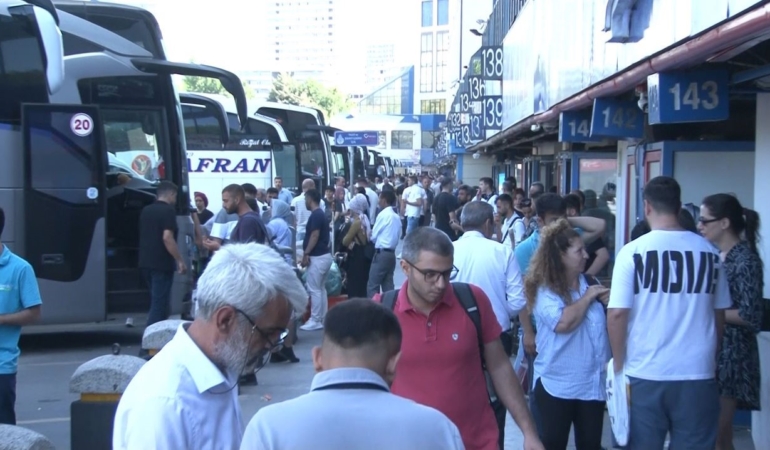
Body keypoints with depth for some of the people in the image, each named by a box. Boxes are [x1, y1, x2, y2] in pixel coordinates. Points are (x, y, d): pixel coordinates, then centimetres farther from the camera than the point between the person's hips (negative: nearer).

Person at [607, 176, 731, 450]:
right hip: (697, 373, 2)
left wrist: (618, 365, 3)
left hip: (645, 374, -2)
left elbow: (617, 315, -10)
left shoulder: (633, 251, -7)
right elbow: (719, 316, 11)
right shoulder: (708, 252, 2)